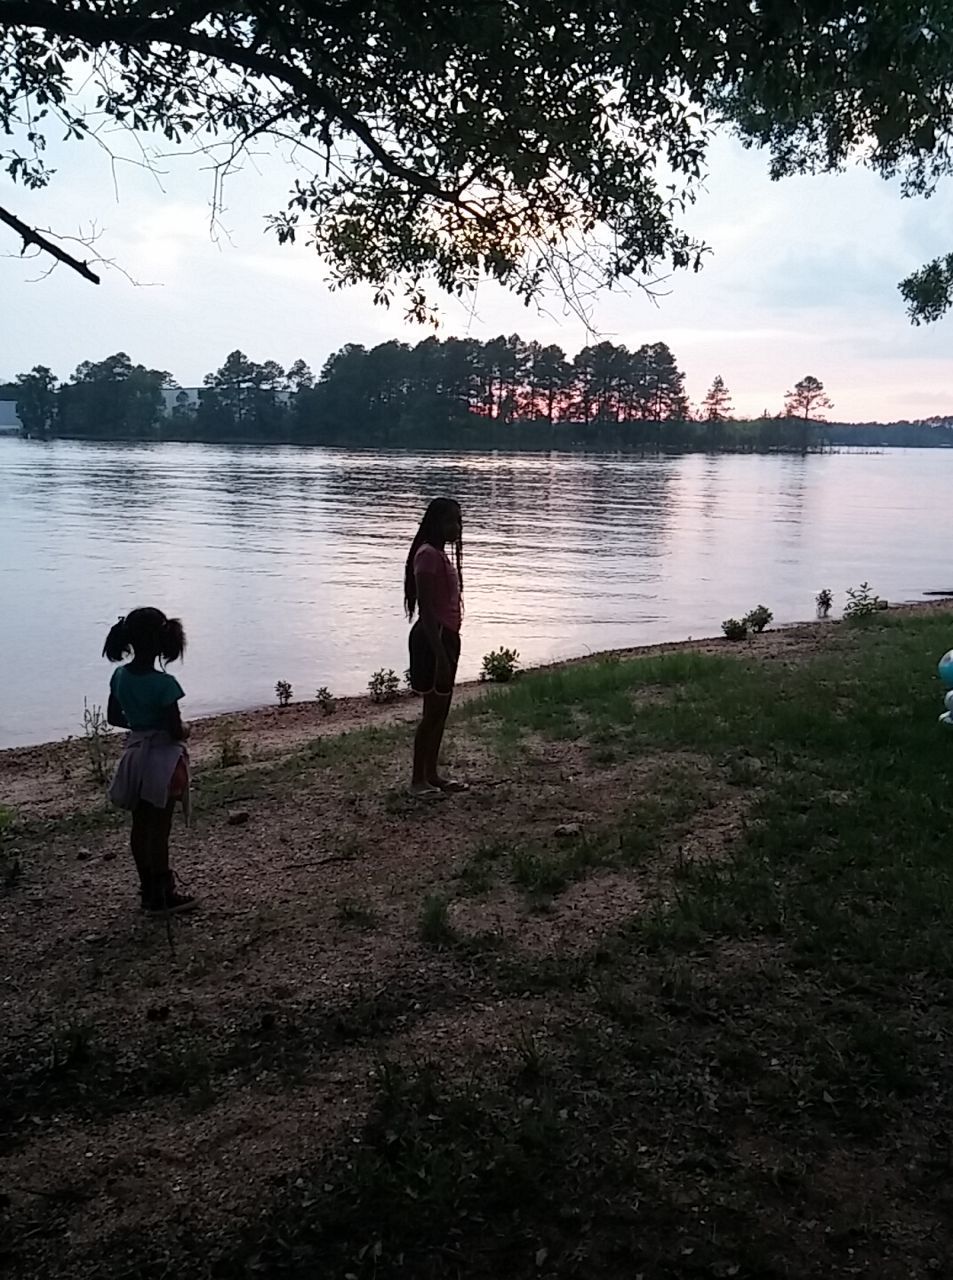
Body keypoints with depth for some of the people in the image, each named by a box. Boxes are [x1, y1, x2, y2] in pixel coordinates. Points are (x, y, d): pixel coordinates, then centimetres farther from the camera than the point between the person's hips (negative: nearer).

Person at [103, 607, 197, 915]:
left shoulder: (120, 676, -2)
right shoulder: (163, 683, -23)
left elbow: (113, 717, 9)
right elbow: (175, 731, -21)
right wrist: (185, 731, 0)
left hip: (135, 756, 7)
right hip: (162, 760, -7)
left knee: (140, 827, 15)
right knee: (159, 829, 4)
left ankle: (150, 889, 28)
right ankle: (161, 896, 16)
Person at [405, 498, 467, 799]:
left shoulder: (441, 555, 15)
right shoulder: (428, 555, -16)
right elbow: (426, 609, -21)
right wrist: (440, 654, -24)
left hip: (446, 637, 10)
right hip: (433, 639, -10)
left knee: (441, 709, 14)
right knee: (433, 711, -3)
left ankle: (432, 774, 24)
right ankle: (418, 780, 6)